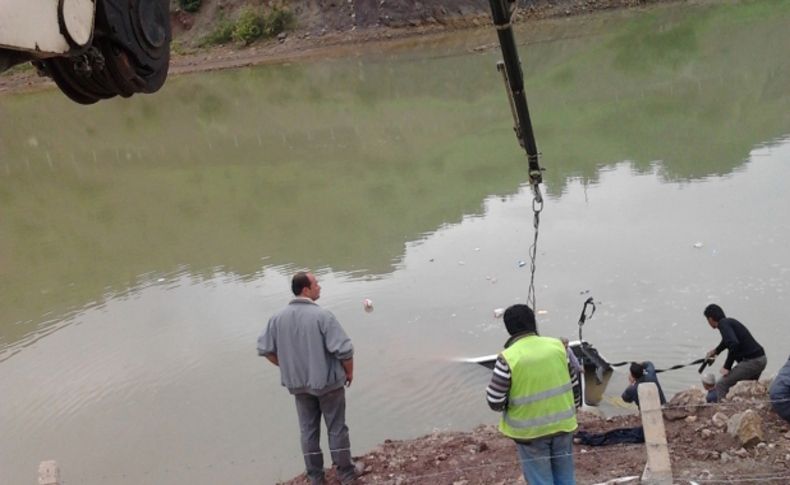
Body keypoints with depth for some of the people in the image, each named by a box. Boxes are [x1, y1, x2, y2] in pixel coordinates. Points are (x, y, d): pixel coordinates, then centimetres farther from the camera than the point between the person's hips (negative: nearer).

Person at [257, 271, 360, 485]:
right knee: (336, 428, 11)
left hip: (298, 384, 5)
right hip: (327, 381, -4)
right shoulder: (322, 315, -22)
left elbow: (265, 349, 2)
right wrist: (349, 371, -5)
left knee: (308, 429, 17)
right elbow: (343, 349, -24)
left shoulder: (278, 317, -5)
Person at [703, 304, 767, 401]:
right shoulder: (730, 322, 17)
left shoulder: (723, 324, -12)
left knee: (721, 385, -9)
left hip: (751, 361, -10)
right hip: (761, 359, 10)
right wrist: (716, 351, 55)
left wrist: (727, 366, -19)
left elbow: (734, 344, -27)